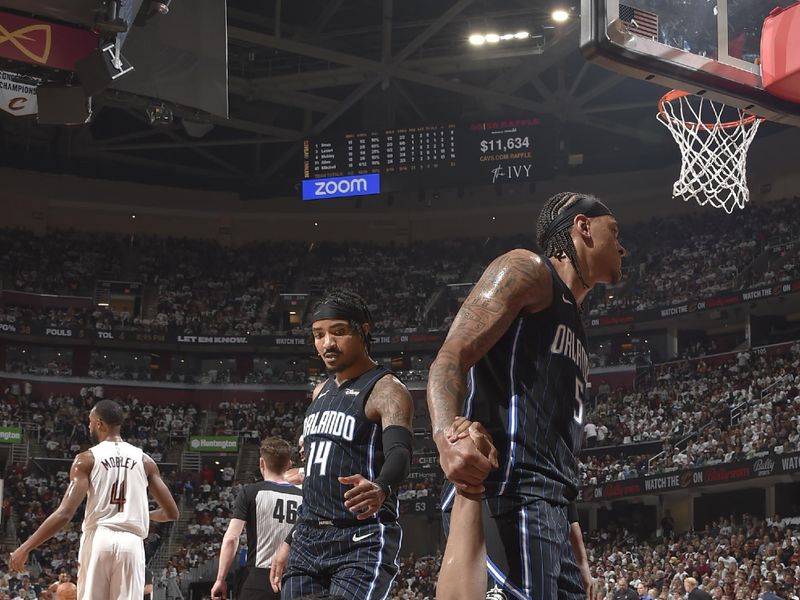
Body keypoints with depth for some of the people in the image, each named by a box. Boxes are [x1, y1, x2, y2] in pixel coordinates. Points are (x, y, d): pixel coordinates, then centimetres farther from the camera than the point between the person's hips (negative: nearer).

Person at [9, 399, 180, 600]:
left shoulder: (87, 459, 2)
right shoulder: (144, 460, 11)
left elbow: (65, 513, -8)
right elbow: (172, 513, 12)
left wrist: (25, 547, -1)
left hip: (99, 540, -2)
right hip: (131, 543, 2)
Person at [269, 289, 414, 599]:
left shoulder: (386, 390, -8)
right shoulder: (321, 392, 18)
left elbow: (400, 453, -26)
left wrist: (381, 488, -48)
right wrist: (292, 541, 22)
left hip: (362, 541, -8)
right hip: (309, 538, 8)